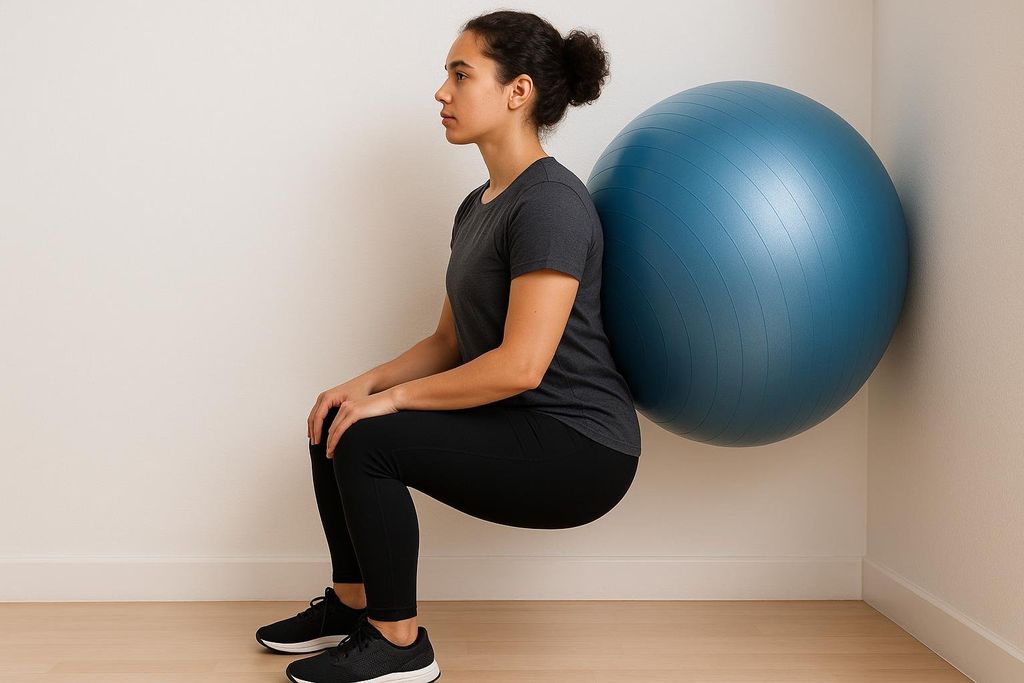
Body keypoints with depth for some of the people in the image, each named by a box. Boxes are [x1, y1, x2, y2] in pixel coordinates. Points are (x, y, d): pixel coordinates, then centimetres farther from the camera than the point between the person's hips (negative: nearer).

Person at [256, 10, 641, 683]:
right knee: (334, 428, 7)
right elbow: (450, 341, 15)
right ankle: (351, 603, 24)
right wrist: (367, 383, -1)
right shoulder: (478, 206, 10)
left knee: (367, 442, -20)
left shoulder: (550, 201, -20)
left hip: (579, 451, -9)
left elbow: (521, 365, -26)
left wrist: (393, 398, -17)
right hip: (517, 429, 9)